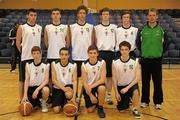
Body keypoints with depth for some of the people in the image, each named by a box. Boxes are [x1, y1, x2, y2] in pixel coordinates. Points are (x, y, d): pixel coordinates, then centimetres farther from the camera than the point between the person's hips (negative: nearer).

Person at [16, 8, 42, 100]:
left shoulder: (39, 28, 9)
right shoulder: (22, 27, -3)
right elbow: (18, 42, -2)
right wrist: (23, 52, 2)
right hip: (26, 57, -4)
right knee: (23, 79, 4)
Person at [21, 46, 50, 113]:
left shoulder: (46, 65, -6)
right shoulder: (28, 65, 0)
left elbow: (46, 80, -12)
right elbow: (27, 80, -3)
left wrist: (38, 89, -27)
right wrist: (25, 94, -13)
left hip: (41, 87, -2)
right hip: (31, 88, 2)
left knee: (46, 90, -37)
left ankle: (43, 103, -3)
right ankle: (37, 103, 19)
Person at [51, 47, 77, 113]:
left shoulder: (73, 65, -9)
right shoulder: (54, 64, -9)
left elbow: (75, 81, -13)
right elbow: (54, 80, -10)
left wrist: (74, 96, -23)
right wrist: (63, 88, -25)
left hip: (69, 86, 0)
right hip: (57, 88, 1)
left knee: (69, 94, -37)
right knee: (56, 110, -11)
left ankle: (66, 102, -3)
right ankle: (61, 101, 22)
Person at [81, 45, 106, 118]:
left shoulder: (102, 62, -16)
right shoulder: (84, 65, -14)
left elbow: (102, 79, -20)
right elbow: (84, 82, -13)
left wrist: (92, 86, -29)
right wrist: (91, 95, -17)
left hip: (98, 85, 0)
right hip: (88, 86, 0)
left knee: (102, 88, -37)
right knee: (90, 110, -7)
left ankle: (100, 108, -11)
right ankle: (95, 101, 30)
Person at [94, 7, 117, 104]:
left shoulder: (114, 27, 10)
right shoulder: (97, 27, 7)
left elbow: (117, 39, 12)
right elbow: (94, 41, 7)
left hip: (110, 52, 1)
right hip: (100, 53, -1)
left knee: (109, 75, 6)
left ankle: (109, 96, 16)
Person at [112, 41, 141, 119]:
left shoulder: (135, 61, -15)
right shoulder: (115, 62, -12)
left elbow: (137, 78, -15)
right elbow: (114, 78, -6)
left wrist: (127, 88, -24)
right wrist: (116, 92, -7)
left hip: (131, 84, -1)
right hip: (120, 86, 1)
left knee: (136, 92, -36)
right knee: (121, 109, 1)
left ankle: (135, 109, -8)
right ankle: (127, 99, 36)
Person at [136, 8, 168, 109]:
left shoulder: (161, 30, -1)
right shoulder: (143, 30, 1)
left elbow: (166, 43, 7)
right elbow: (138, 43, 10)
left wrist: (160, 52, 5)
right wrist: (144, 52, 8)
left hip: (157, 59, -1)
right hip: (145, 59, 1)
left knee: (158, 82, 5)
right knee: (145, 82, 8)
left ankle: (158, 102, 18)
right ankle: (145, 101, 20)